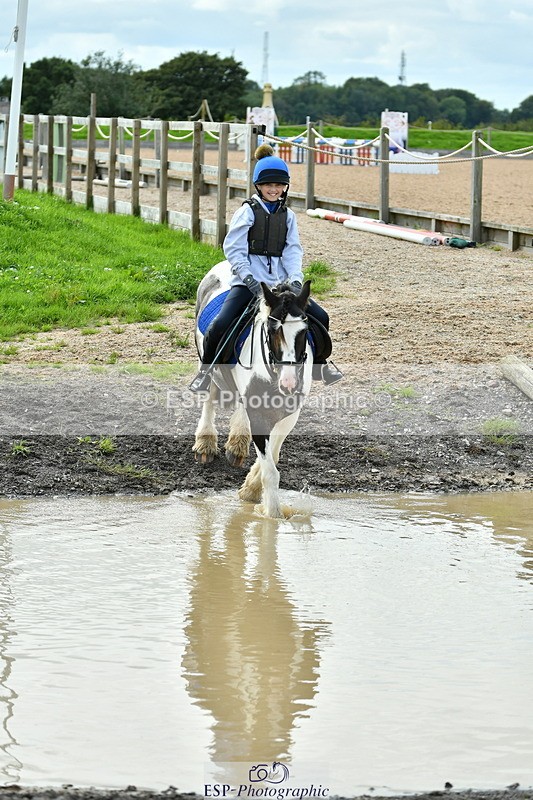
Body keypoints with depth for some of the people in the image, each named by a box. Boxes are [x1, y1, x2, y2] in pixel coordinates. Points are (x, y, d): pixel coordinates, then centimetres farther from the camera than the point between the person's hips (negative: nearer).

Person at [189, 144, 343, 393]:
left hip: (279, 280, 4)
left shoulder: (287, 215, 11)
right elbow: (233, 249, -7)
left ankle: (319, 363, 19)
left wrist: (295, 279, -12)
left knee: (320, 317, -4)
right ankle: (206, 370, 0)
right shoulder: (248, 211, -2)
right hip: (249, 281, -4)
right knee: (221, 324, -23)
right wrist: (249, 279, -17)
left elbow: (292, 251, 6)